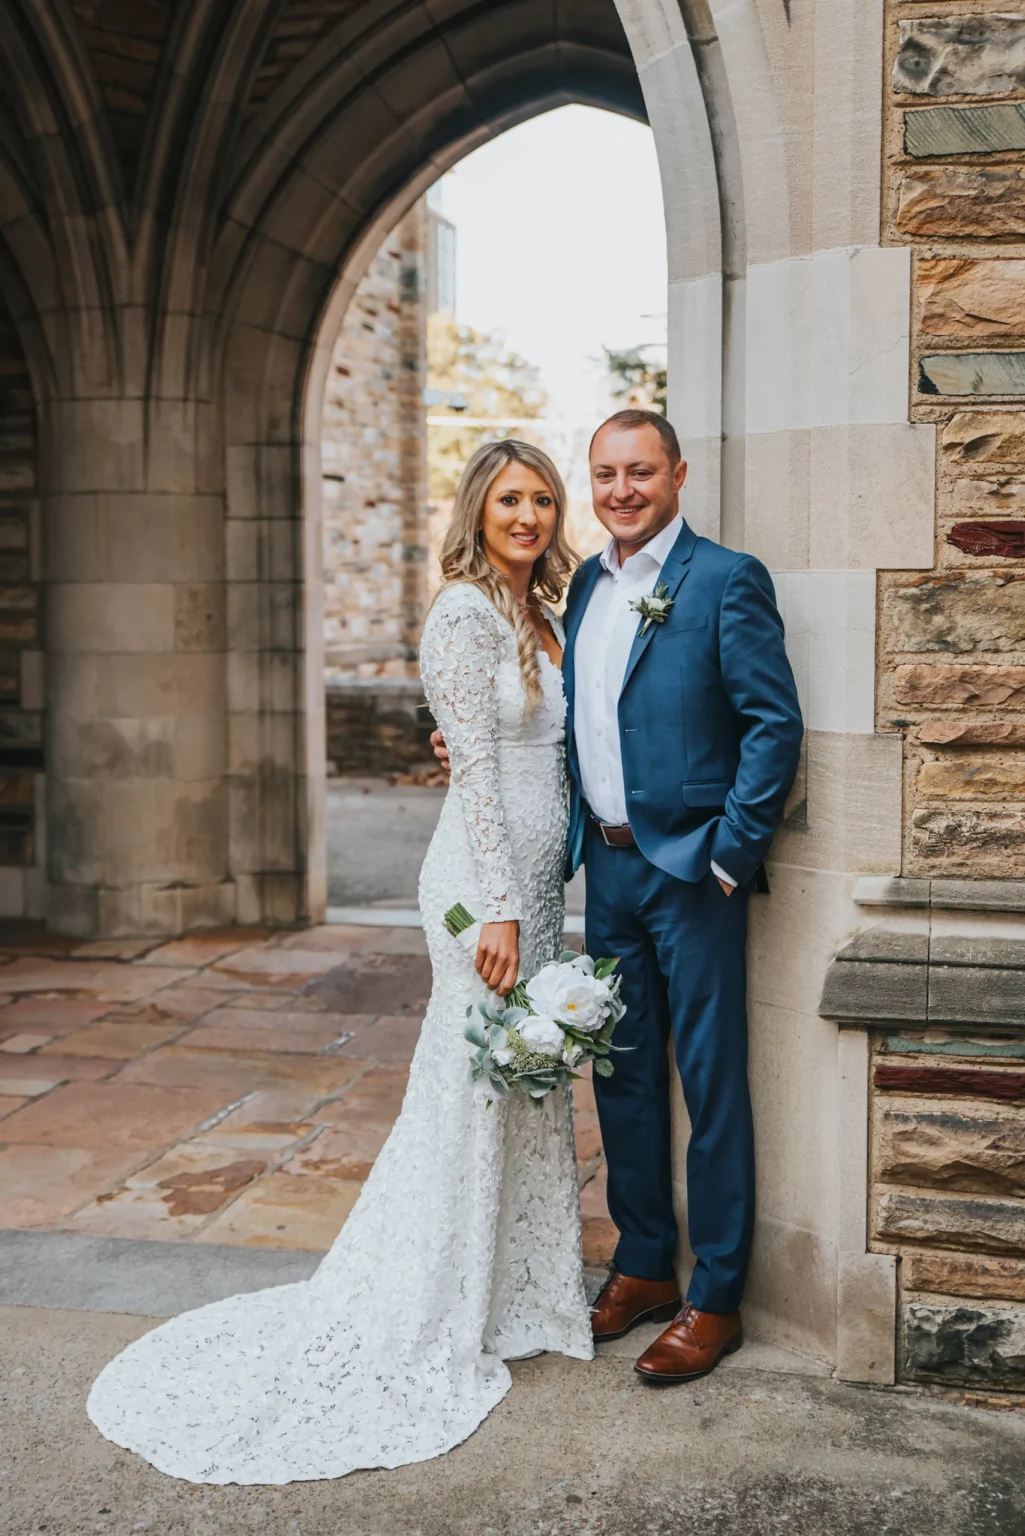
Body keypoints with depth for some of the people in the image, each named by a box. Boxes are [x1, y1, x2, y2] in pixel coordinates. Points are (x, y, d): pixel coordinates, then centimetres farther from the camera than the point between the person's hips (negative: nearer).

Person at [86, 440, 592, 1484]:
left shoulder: (537, 617, 14)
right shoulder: (464, 613, -13)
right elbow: (474, 766, -18)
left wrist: (535, 898, 14)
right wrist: (500, 908, -21)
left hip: (535, 878, 9)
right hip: (488, 881, -9)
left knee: (529, 1088, 16)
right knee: (471, 1091, 0)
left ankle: (508, 1296, 32)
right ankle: (423, 1330, 16)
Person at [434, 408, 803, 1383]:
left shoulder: (726, 580, -8)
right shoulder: (584, 584, 12)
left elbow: (776, 721, -12)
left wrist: (732, 851, -15)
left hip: (690, 866, -7)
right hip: (607, 863, 7)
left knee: (710, 1081, 3)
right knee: (621, 1072, 15)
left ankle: (716, 1300, 16)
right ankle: (643, 1267, 31)